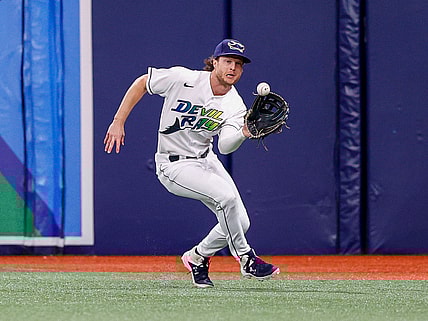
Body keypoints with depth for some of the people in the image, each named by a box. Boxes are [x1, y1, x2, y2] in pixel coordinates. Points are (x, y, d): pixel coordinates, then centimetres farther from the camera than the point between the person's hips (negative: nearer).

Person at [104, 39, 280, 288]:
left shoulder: (235, 106, -5)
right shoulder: (183, 78, -17)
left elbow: (225, 146, -20)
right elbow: (141, 83, -5)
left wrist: (244, 133, -41)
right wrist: (118, 122, -7)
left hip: (206, 160, 6)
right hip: (174, 165, -6)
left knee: (240, 222, -3)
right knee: (226, 195, -27)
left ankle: (198, 257, 24)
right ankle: (246, 259, -9)